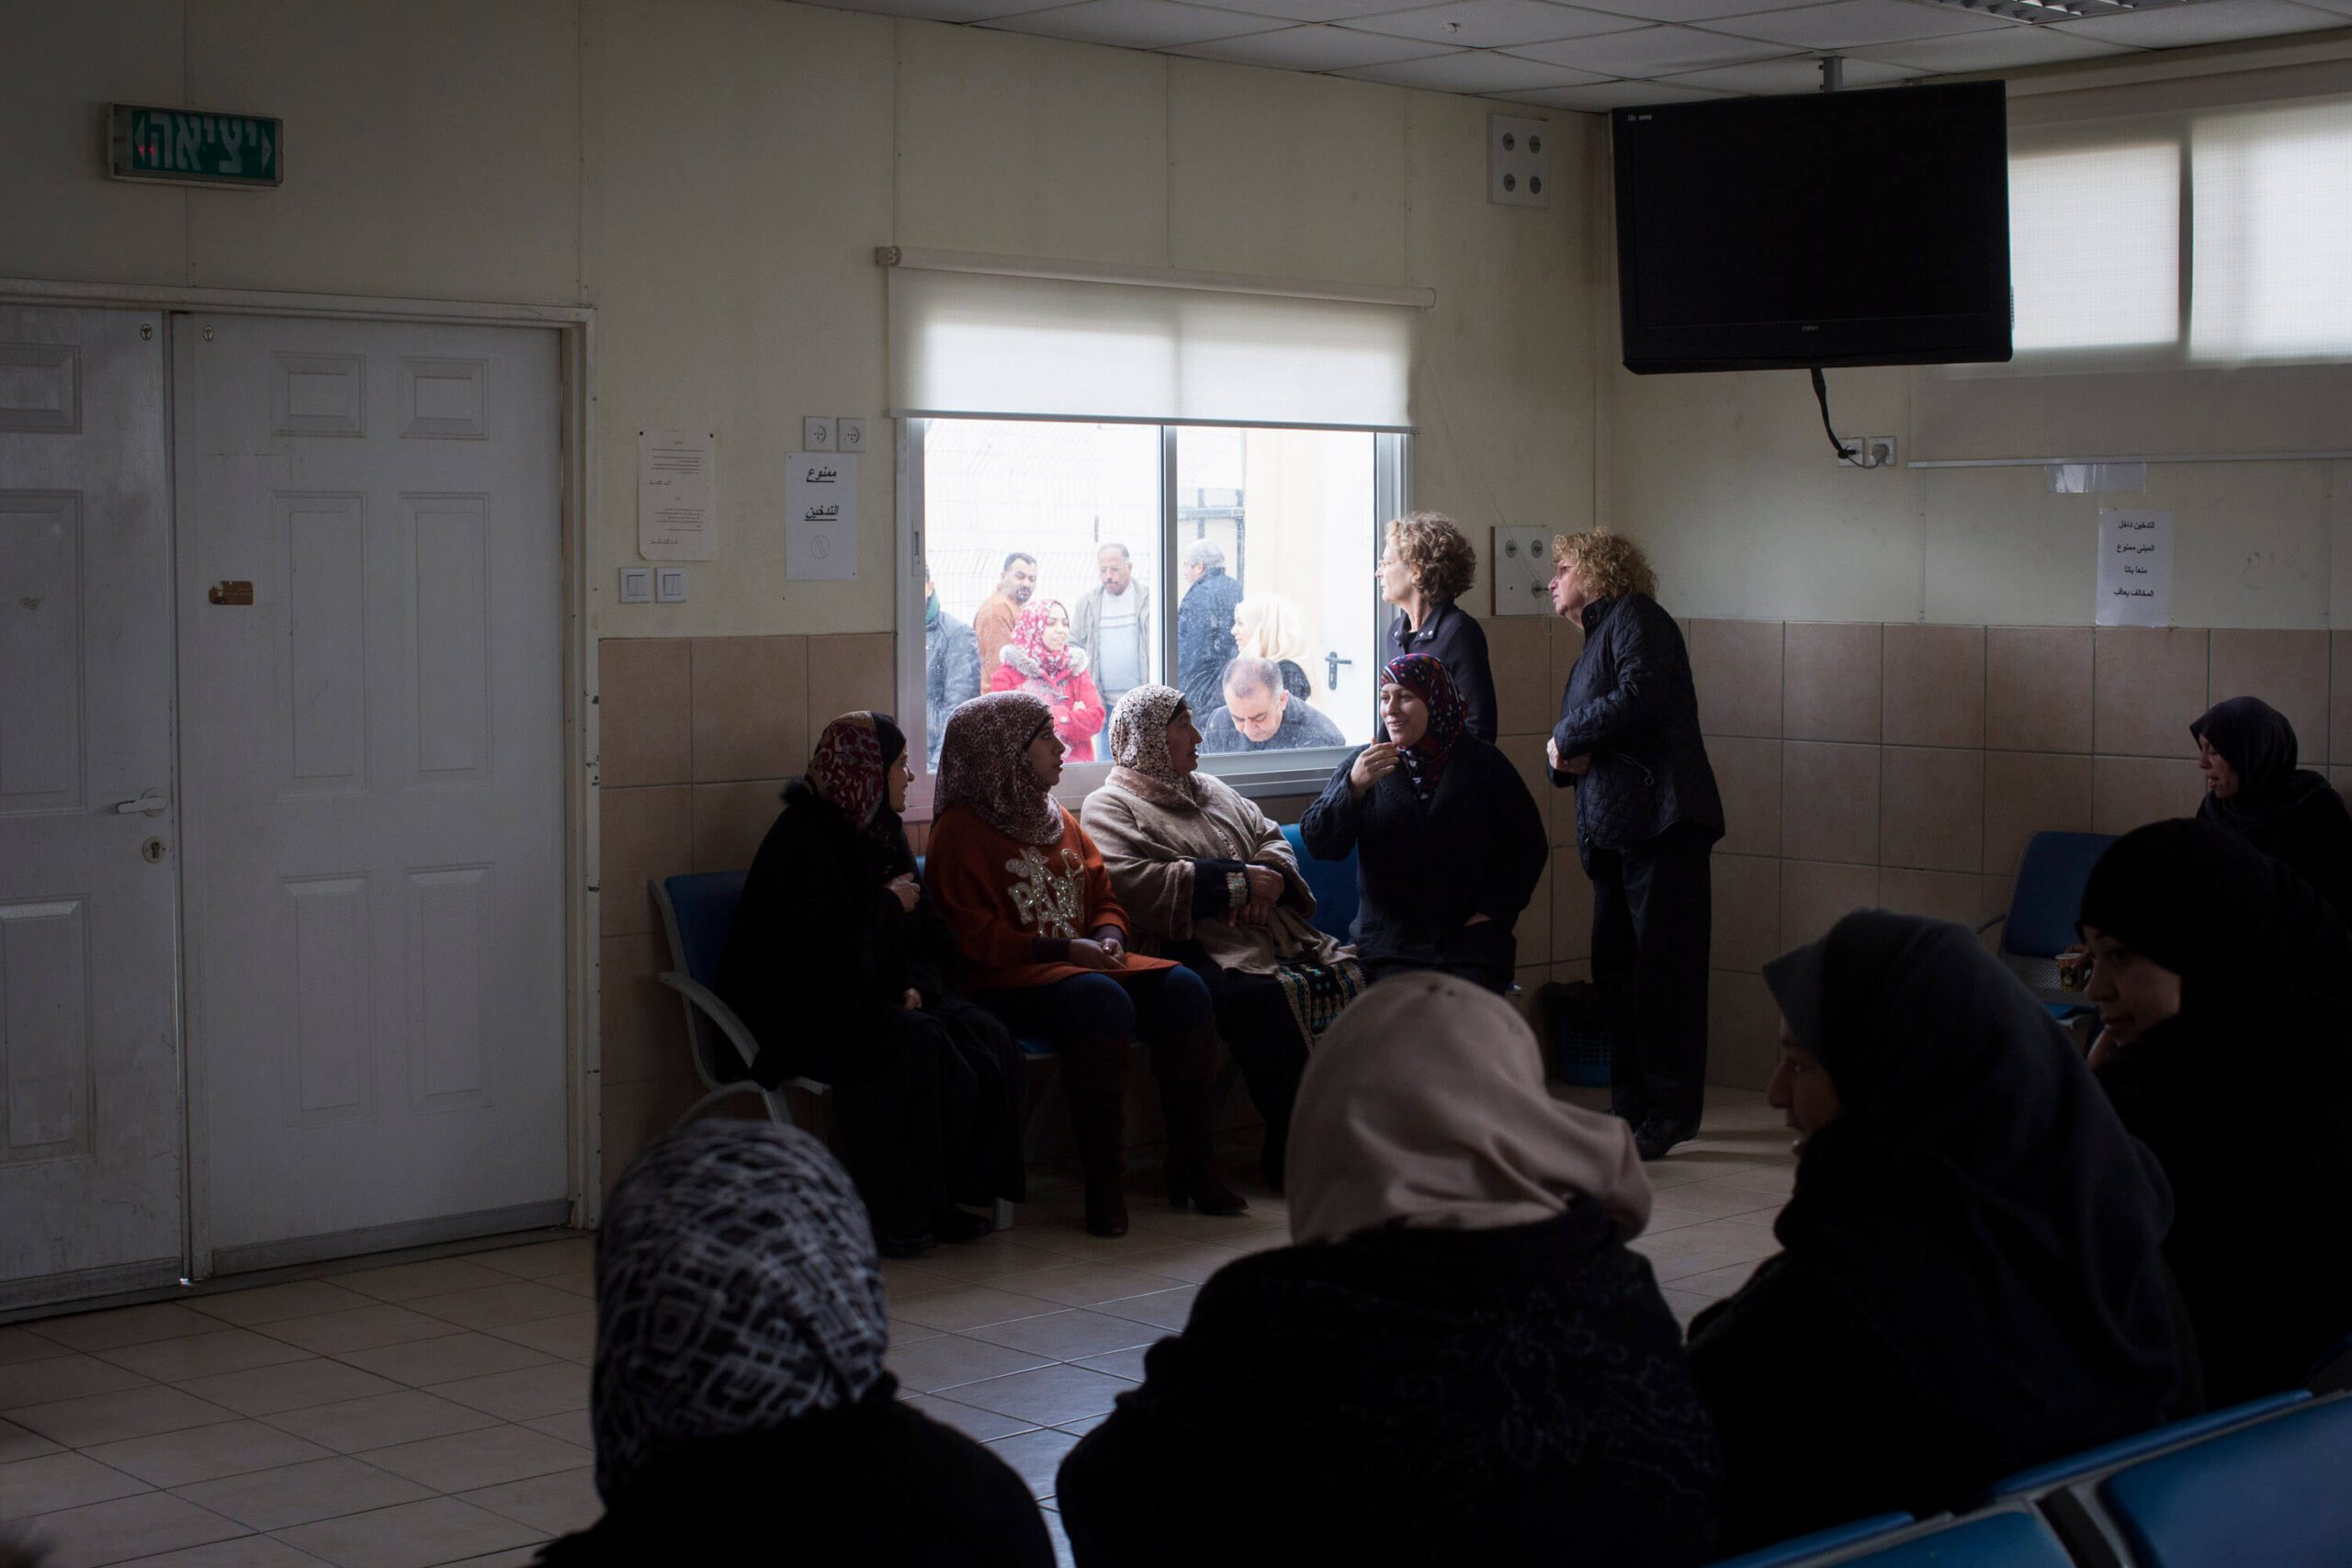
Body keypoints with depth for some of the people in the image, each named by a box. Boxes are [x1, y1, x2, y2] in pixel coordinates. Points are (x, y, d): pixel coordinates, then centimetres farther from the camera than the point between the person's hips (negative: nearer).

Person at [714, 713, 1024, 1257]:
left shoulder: (884, 831, 12)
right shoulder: (801, 840, -14)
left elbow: (925, 932, 15)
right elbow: (830, 957, -21)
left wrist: (916, 986, -5)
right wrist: (888, 906, -10)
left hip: (877, 997, 8)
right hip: (801, 1015, -8)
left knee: (986, 1040, -15)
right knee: (916, 1044, -33)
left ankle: (943, 1195, -10)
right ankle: (894, 1212, -23)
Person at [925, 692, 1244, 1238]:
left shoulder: (1059, 822, 21)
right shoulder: (961, 829, -3)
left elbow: (1105, 900, 24)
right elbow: (974, 936, -11)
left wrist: (1108, 937, 0)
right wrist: (1062, 950, -17)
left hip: (1087, 962, 7)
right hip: (1006, 981, -7)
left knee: (1182, 988, -17)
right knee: (1101, 1000, -36)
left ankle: (1190, 1166, -12)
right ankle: (1104, 1182, -31)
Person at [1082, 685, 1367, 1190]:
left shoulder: (1211, 791, 29)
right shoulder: (1110, 807, 5)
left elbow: (1272, 837, 25)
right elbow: (1133, 884, -12)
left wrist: (1271, 879, -2)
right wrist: (1240, 880, -11)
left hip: (1269, 933, 7)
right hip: (1191, 952, -7)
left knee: (1353, 977, -18)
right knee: (1263, 997, -35)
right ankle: (1290, 1154, -29)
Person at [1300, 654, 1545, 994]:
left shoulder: (1484, 765, 8)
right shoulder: (1362, 764, 8)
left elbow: (1529, 846, 12)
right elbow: (1318, 844, -2)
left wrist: (1492, 912, 0)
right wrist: (1354, 787, -18)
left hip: (1472, 937, 0)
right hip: (1392, 938, 0)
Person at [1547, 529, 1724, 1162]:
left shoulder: (1636, 617, -2)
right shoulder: (1597, 637, 25)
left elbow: (1639, 695, -20)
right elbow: (1576, 740, 23)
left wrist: (1566, 738, -8)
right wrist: (1566, 760, -1)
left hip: (1662, 822, -10)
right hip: (1614, 828, 10)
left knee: (1664, 966, -7)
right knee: (1614, 967, 9)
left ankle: (1673, 1111, -4)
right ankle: (1631, 1106, 15)